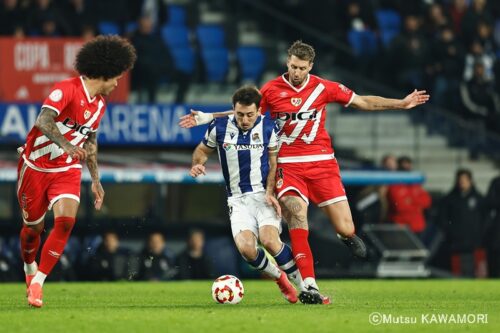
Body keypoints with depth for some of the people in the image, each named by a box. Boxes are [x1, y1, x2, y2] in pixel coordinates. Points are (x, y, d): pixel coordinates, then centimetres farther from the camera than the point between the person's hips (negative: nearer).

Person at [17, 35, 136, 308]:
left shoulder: (99, 103, 6)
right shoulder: (67, 90, -19)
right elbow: (43, 121, -33)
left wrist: (96, 180, 18)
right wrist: (65, 144, -48)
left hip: (67, 169, 5)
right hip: (36, 166, -5)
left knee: (66, 220, -19)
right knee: (34, 227, 7)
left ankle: (37, 284, -13)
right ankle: (30, 269, 40)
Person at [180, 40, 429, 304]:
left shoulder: (324, 88, 2)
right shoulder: (271, 90, 1)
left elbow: (363, 102, 12)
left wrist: (402, 103, 10)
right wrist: (208, 117, 8)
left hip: (322, 163, 1)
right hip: (288, 166, -1)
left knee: (345, 230, -4)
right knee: (296, 215, -25)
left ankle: (347, 235, 38)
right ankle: (310, 286, -26)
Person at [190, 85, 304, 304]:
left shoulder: (268, 127, -4)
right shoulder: (219, 127, -1)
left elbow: (274, 162, 3)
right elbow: (203, 149, 15)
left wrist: (270, 192, -11)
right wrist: (197, 163, -8)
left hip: (264, 194, -2)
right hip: (238, 200, 2)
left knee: (269, 240, -26)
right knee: (245, 248, -21)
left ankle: (305, 287, -9)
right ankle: (279, 277, 9)